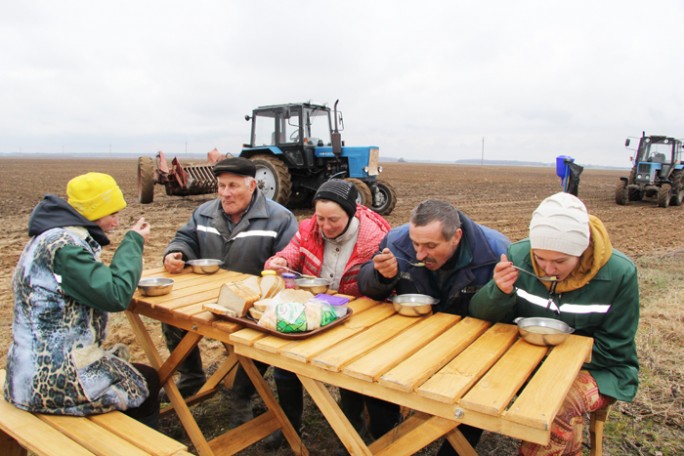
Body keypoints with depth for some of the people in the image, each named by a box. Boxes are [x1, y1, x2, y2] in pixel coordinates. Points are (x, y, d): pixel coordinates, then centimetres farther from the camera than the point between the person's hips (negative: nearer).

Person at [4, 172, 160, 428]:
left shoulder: (53, 237, 9)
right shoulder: (62, 244, -23)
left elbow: (98, 286, 9)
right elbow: (116, 295, -26)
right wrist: (134, 242, -15)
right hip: (52, 379, -10)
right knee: (147, 382, 8)